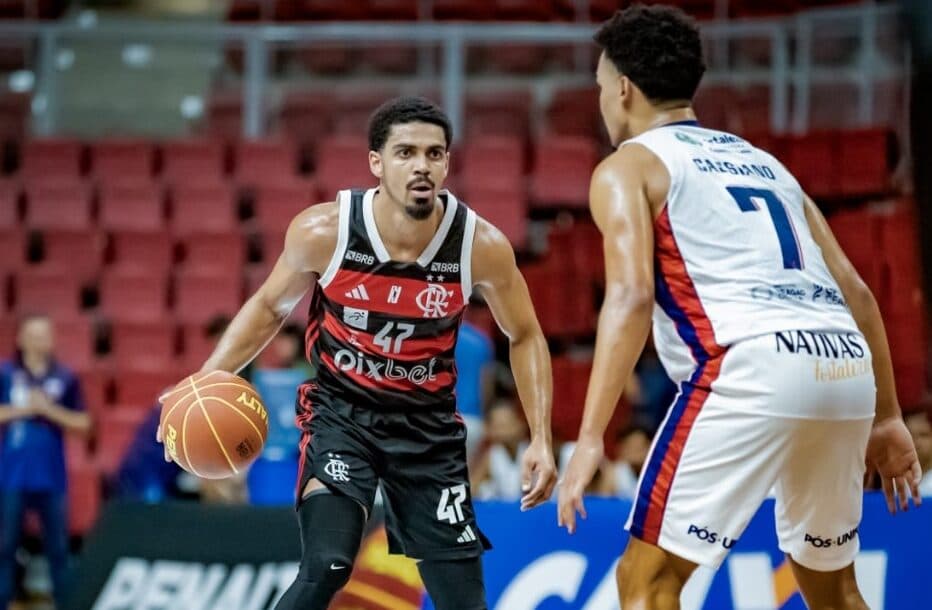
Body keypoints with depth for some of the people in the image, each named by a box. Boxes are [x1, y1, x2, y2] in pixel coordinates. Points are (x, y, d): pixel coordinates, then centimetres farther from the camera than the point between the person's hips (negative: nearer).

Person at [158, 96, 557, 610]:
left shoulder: (481, 245, -16)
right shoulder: (323, 231, -18)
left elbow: (525, 337, 1)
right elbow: (270, 307, 2)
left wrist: (541, 439, -7)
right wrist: (206, 381, -11)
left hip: (428, 421, 2)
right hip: (340, 412, -2)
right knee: (325, 568, -23)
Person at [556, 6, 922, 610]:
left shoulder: (627, 167, 10)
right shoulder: (762, 161, 30)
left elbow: (631, 297, -7)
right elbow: (856, 292, 24)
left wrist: (590, 438, -13)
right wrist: (887, 416, 28)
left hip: (753, 364, -7)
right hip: (846, 364, 7)